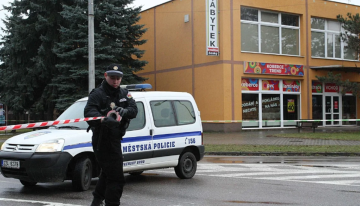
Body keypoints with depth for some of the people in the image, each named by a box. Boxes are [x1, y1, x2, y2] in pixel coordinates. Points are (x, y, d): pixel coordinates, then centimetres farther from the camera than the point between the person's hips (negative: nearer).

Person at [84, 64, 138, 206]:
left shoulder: (124, 94, 10)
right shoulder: (97, 94, -11)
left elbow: (134, 110, -3)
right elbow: (89, 112, -27)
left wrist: (125, 111, -27)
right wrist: (104, 119, -48)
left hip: (115, 138, 9)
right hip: (102, 139, -9)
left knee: (108, 172, 27)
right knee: (116, 177, -13)